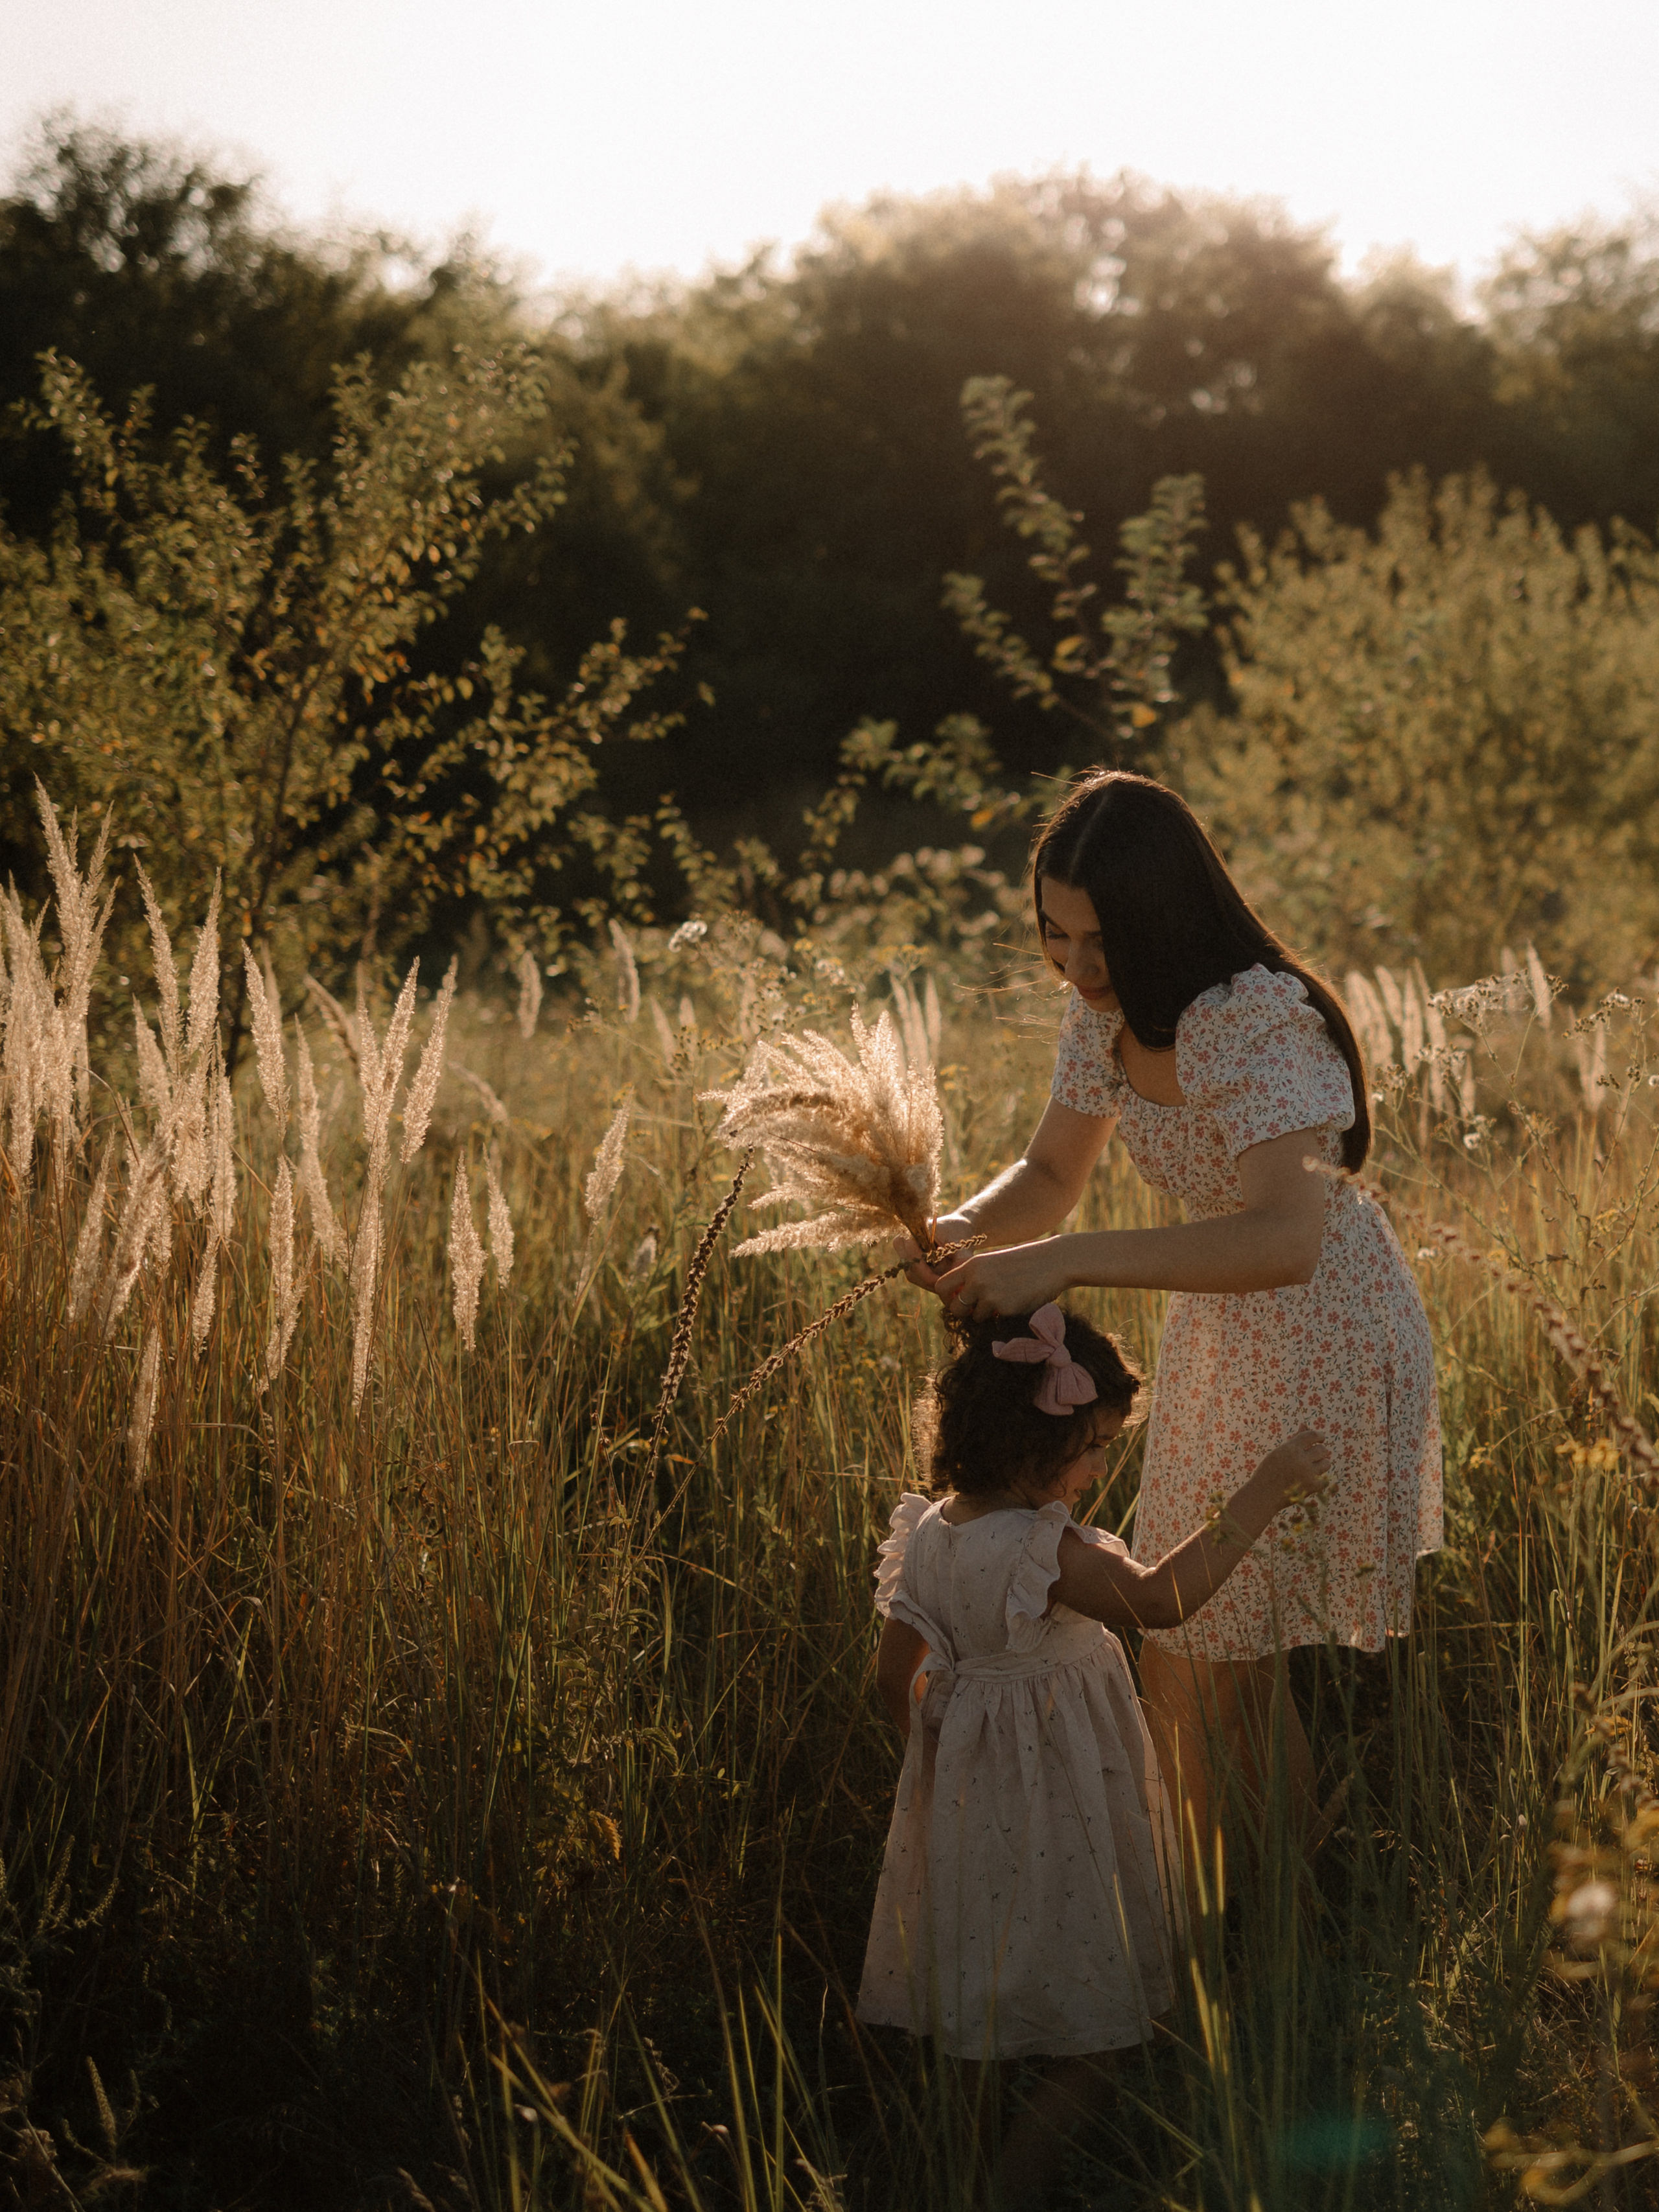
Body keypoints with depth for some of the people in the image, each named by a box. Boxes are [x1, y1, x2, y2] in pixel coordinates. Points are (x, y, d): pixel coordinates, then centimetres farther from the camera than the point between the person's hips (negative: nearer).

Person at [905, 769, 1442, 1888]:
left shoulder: (1261, 1026, -30)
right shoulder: (1109, 1011, -4)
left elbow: (1284, 1240, -44)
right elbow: (1051, 1176, 7)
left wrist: (1062, 1263, -48)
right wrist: (966, 1228, -16)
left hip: (1326, 1340, -8)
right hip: (1218, 1333, 8)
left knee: (1220, 1667, -2)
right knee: (1183, 1638, 18)